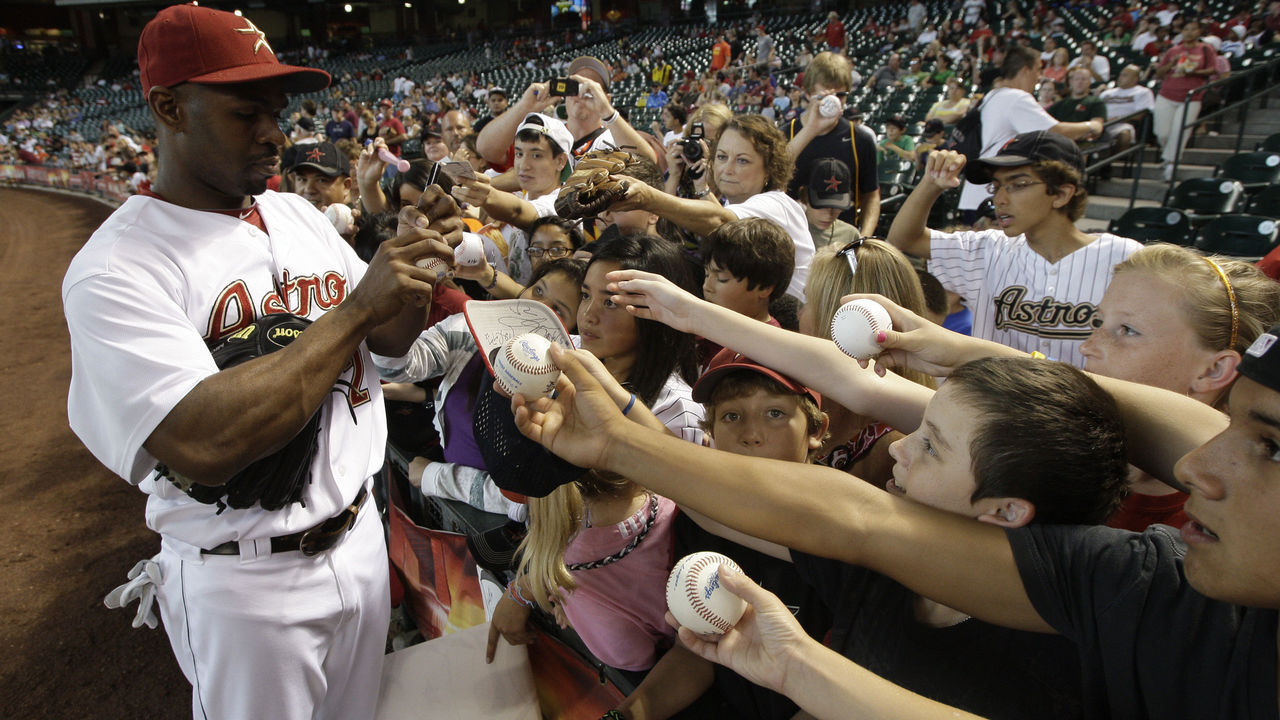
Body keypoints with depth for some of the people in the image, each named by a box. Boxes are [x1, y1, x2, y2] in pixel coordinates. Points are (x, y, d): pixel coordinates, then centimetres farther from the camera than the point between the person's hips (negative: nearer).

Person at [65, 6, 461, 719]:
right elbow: (205, 447, -31)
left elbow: (389, 338, 8)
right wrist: (355, 308, -28)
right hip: (245, 585, -6)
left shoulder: (301, 214, 4)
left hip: (361, 534, 6)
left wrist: (416, 259, -13)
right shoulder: (117, 269, -18)